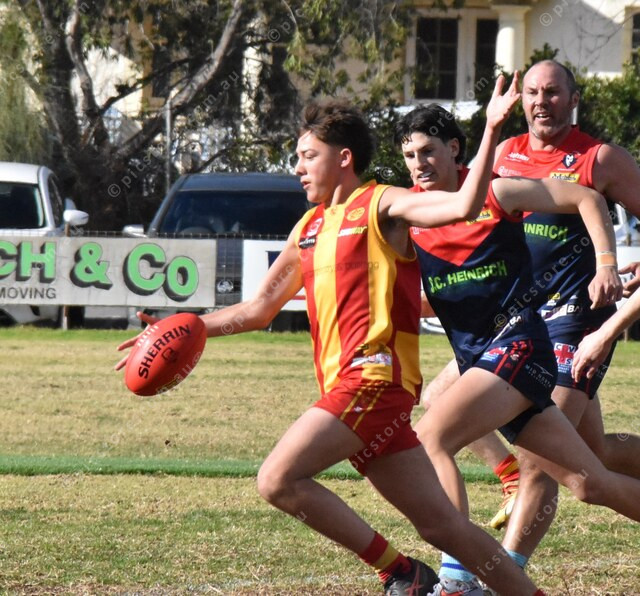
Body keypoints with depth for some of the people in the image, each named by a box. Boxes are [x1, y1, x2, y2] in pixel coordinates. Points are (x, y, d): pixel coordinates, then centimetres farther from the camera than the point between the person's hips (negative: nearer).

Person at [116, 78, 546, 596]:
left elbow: (463, 206, -17)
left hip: (373, 374, -7)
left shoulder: (381, 206, 0)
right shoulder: (309, 228, 22)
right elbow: (260, 308, 28)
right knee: (443, 524, 3)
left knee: (278, 480, -18)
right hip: (347, 386, 7)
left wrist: (491, 131, -25)